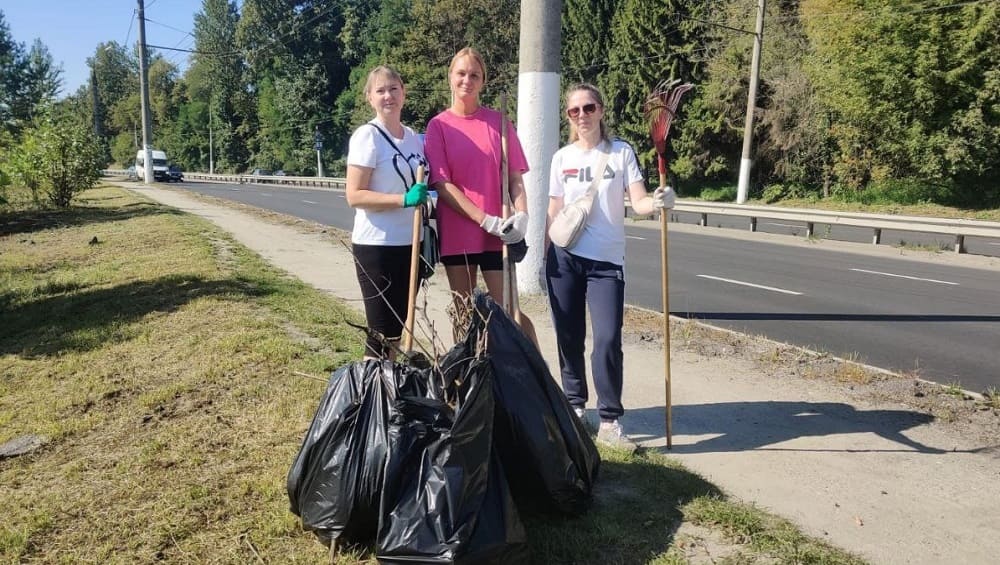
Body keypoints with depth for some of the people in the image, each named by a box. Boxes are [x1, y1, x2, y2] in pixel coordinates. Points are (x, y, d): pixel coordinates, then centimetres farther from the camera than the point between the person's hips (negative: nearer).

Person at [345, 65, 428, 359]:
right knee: (383, 331, -2)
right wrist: (405, 200, -26)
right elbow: (355, 196, -16)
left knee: (400, 326, 15)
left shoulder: (413, 137, 10)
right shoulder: (367, 136, -11)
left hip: (410, 244, 7)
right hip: (377, 246, -7)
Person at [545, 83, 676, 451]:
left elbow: (639, 203, -7)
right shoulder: (562, 158, 8)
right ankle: (575, 407, 25)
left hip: (607, 260, -2)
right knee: (569, 338, 8)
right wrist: (545, 256, 6)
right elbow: (554, 212, 11)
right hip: (565, 258, 2)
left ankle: (609, 420, 1)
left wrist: (658, 202, -29)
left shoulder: (622, 152, 2)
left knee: (608, 340, -10)